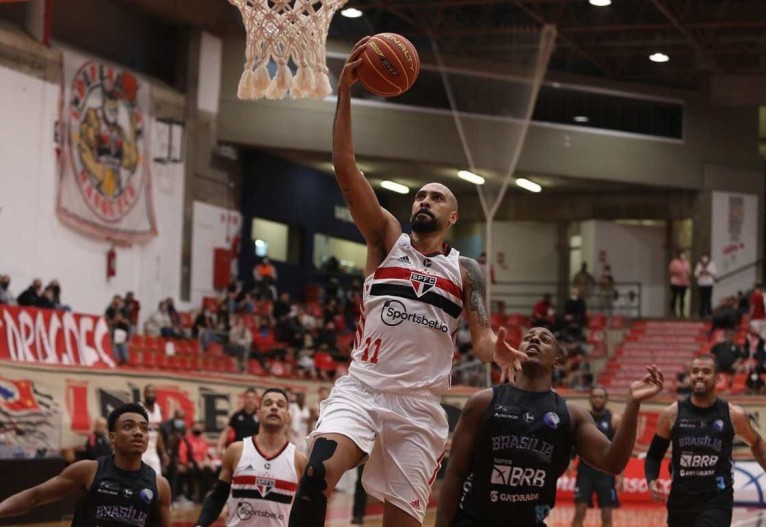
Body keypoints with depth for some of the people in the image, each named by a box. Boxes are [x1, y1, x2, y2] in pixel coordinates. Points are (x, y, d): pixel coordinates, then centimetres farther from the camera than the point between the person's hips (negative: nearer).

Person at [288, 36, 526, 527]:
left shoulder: (466, 271, 11)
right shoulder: (388, 238, 10)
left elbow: (482, 335, -1)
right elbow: (346, 170, -1)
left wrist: (497, 350, -28)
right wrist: (345, 91, -9)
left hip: (419, 404, 1)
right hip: (361, 387, -1)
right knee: (319, 471, -28)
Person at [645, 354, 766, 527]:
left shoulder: (734, 415, -4)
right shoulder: (671, 414, -3)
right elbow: (654, 455, 4)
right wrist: (651, 481, -14)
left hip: (717, 500, -2)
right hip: (681, 499, 3)